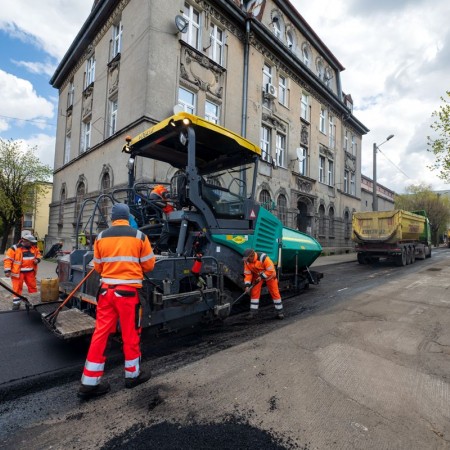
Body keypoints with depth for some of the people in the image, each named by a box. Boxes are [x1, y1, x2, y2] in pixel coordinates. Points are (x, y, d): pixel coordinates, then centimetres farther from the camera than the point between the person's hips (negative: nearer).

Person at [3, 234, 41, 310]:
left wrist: (37, 259, -5)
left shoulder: (34, 247, 3)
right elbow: (8, 259, -11)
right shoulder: (15, 248, -12)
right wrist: (7, 270, -15)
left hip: (30, 271, 4)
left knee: (33, 286, 11)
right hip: (18, 272, -4)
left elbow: (38, 254, 18)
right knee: (17, 288, 3)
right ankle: (16, 303, 16)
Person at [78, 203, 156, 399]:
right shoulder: (139, 236, -6)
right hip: (129, 290, -3)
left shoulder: (101, 237, 3)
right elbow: (149, 265, 1)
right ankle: (132, 374, 28)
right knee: (131, 334, 11)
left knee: (100, 333, 12)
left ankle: (90, 382, 20)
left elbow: (98, 267, 11)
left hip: (106, 289, 3)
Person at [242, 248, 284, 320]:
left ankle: (280, 311, 14)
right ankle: (253, 312, 6)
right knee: (254, 293, -3)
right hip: (257, 275, 4)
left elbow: (271, 270, -30)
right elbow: (247, 274, -14)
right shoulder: (246, 261, -20)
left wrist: (261, 277, -30)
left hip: (269, 274, -4)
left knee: (274, 292, 1)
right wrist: (247, 285, -23)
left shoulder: (263, 258, -37)